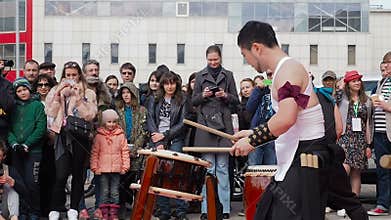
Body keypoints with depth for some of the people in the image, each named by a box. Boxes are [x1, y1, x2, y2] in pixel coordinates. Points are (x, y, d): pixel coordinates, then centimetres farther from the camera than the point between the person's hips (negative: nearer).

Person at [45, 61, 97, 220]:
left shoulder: (88, 94, 7)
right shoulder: (56, 91, 10)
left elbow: (90, 115, -6)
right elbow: (51, 113, -2)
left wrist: (78, 98, -11)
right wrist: (58, 94, -9)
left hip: (80, 136, 0)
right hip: (62, 135, 0)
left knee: (78, 174, 6)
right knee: (61, 175, -10)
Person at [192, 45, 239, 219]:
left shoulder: (228, 75, 11)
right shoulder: (200, 76, 11)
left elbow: (236, 101, 11)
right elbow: (194, 101, 11)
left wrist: (226, 96, -8)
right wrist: (203, 95, -8)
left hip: (223, 125, 0)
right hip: (205, 125, 0)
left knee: (222, 168, 1)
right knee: (207, 168, -1)